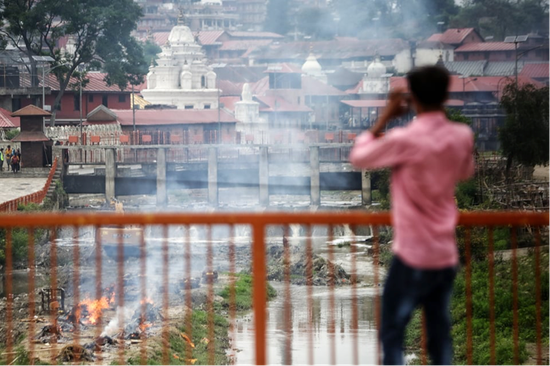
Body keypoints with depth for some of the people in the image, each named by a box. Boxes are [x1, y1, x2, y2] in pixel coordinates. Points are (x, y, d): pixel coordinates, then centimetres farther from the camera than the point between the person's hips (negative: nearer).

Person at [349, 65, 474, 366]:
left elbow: (358, 157, -3)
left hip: (413, 256, -5)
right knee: (440, 334, 14)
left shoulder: (405, 139, -18)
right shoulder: (463, 136, -1)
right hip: (447, 255, 5)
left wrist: (385, 117, 4)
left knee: (392, 334, 5)